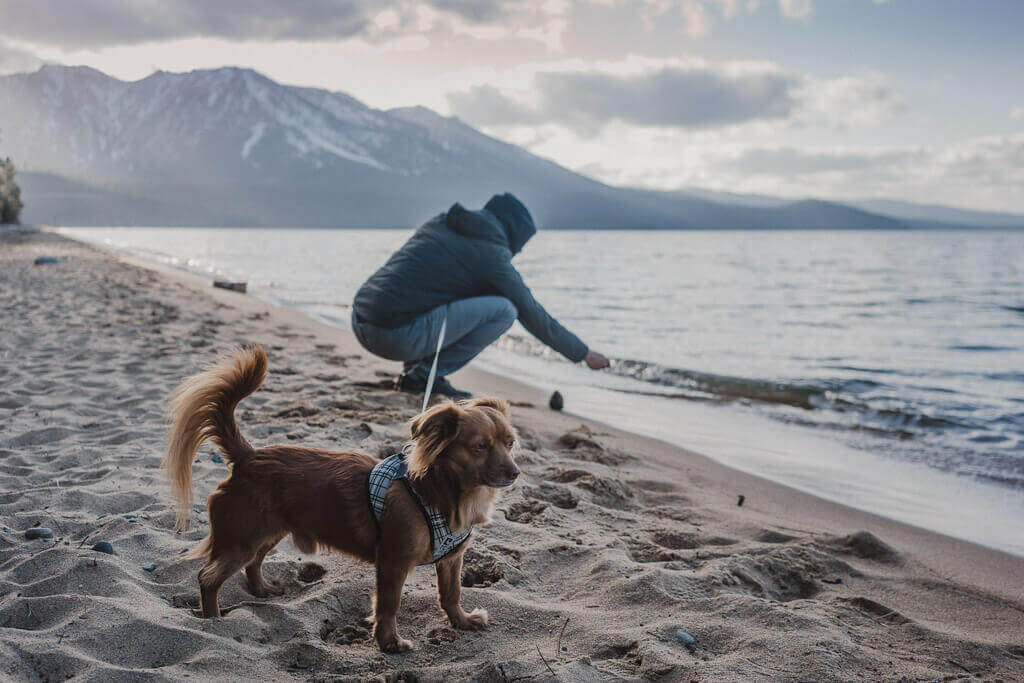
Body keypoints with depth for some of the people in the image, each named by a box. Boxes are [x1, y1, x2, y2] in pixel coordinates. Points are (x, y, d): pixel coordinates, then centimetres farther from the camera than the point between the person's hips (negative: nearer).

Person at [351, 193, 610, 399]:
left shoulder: (439, 222, 19)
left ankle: (414, 367, 14)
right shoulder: (491, 254, -1)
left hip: (360, 324, 8)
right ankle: (426, 374, 0)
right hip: (399, 337, -8)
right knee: (504, 310, -3)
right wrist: (583, 353, 21)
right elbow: (533, 314, 7)